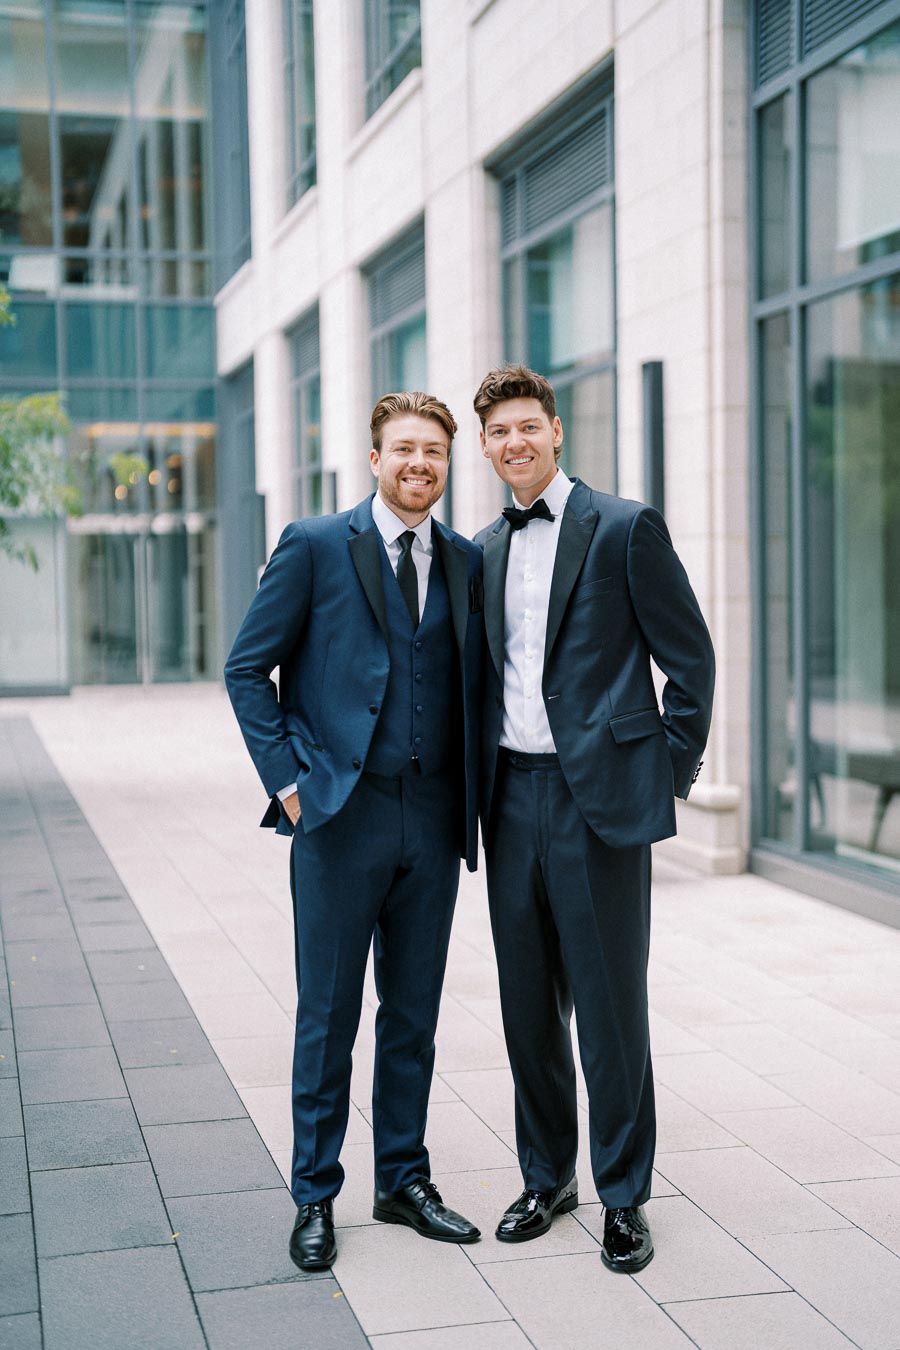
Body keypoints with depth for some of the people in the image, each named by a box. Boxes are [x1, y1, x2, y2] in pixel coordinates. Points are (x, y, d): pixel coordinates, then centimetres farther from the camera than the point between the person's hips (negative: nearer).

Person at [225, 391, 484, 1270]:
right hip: (340, 815, -4)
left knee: (413, 1016, 12)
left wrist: (475, 795, 6)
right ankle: (315, 1198, 18)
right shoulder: (315, 547, -2)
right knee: (327, 1017, 5)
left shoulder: (466, 563, 9)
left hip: (433, 820, 4)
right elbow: (247, 668, -1)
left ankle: (404, 1182, 26)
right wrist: (288, 779, -8)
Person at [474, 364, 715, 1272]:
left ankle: (624, 1196, 15)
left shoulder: (624, 527, -4)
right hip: (512, 796, 5)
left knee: (609, 1004, 1)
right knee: (526, 1002, 12)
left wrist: (671, 772, -3)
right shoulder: (483, 549, 13)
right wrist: (482, 779, 13)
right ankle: (547, 1177, 27)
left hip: (598, 796, -5)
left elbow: (690, 658, -2)